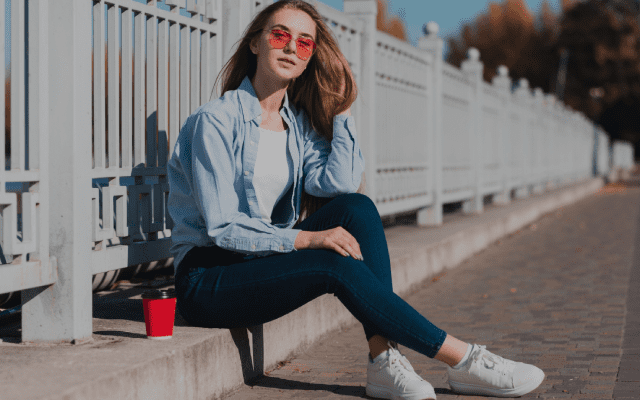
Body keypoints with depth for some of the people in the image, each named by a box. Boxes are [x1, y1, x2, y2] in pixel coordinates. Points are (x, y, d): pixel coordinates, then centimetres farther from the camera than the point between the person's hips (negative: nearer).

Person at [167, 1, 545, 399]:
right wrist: (305, 238, -26)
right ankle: (462, 359, -22)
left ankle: (385, 361, -26)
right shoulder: (216, 120, -12)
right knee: (338, 265, -29)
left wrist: (341, 111, -5)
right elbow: (222, 226, -17)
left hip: (268, 260, 7)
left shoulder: (298, 123, 9)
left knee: (357, 207, -17)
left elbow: (340, 184, -10)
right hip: (207, 280, -7)